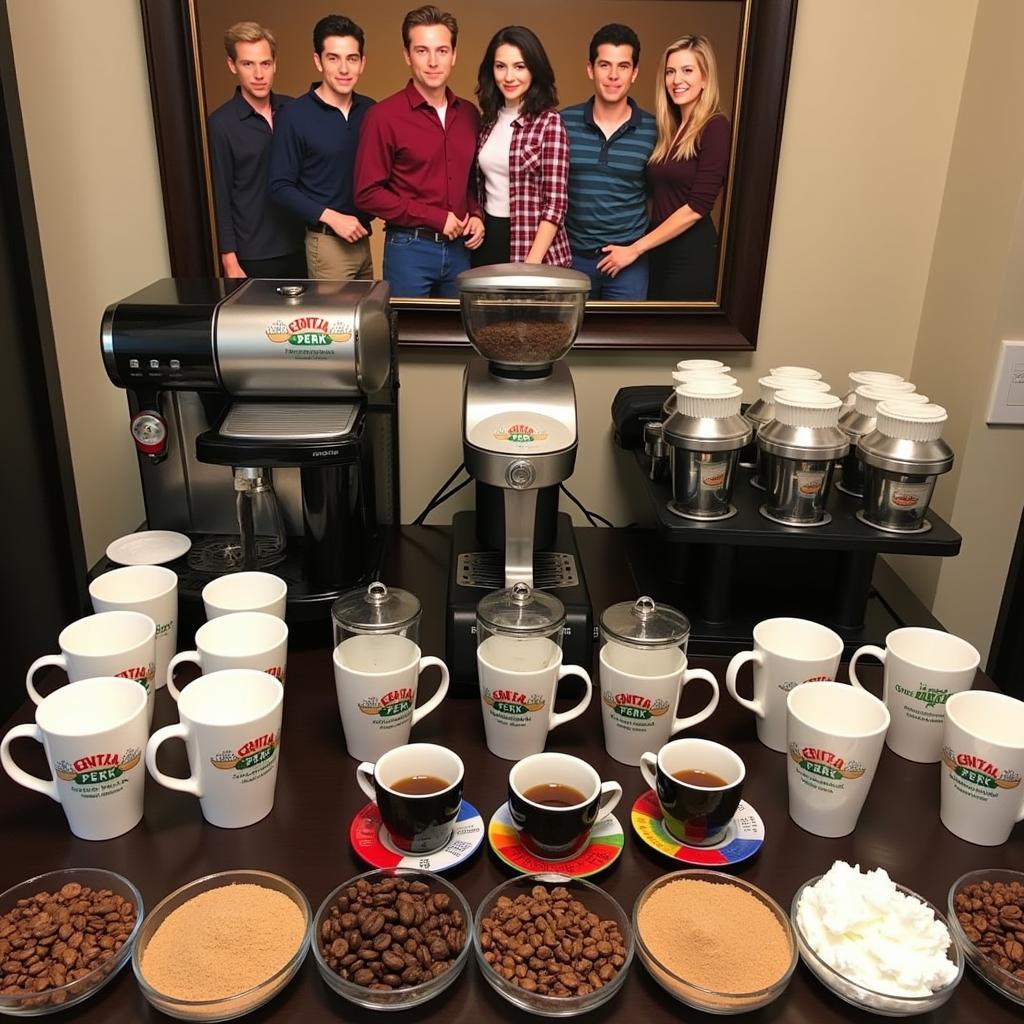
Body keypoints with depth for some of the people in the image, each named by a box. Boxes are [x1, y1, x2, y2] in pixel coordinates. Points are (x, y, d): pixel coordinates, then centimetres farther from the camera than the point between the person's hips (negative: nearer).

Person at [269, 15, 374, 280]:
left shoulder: (370, 110, 5)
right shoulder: (295, 115, -9)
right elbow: (281, 187, -10)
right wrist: (331, 217, -18)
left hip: (363, 237, 5)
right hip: (327, 242, -5)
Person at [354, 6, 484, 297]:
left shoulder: (468, 114, 8)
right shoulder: (384, 116, -9)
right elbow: (368, 193, -11)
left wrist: (476, 215, -1)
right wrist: (435, 218, -14)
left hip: (459, 248, 5)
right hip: (410, 248, -5)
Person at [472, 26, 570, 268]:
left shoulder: (549, 122, -9)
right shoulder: (487, 119, 7)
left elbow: (556, 202, -13)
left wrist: (532, 263, -19)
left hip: (532, 244, -5)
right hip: (488, 239, 5)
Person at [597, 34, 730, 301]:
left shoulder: (715, 128, -10)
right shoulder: (670, 128, 12)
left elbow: (697, 206, -16)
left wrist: (635, 249, -14)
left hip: (692, 254, -7)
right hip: (658, 249, 7)